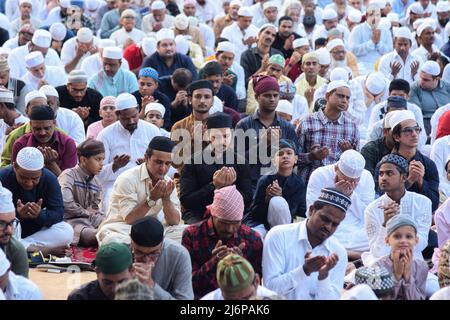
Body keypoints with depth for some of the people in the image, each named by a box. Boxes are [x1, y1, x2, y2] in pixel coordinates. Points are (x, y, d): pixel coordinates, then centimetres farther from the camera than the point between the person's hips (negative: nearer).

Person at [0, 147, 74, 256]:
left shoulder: (49, 179, -11)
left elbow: (58, 212, -15)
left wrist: (40, 215, -37)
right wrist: (17, 214, -41)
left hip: (36, 231, 3)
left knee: (67, 232, -25)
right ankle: (42, 250, -26)